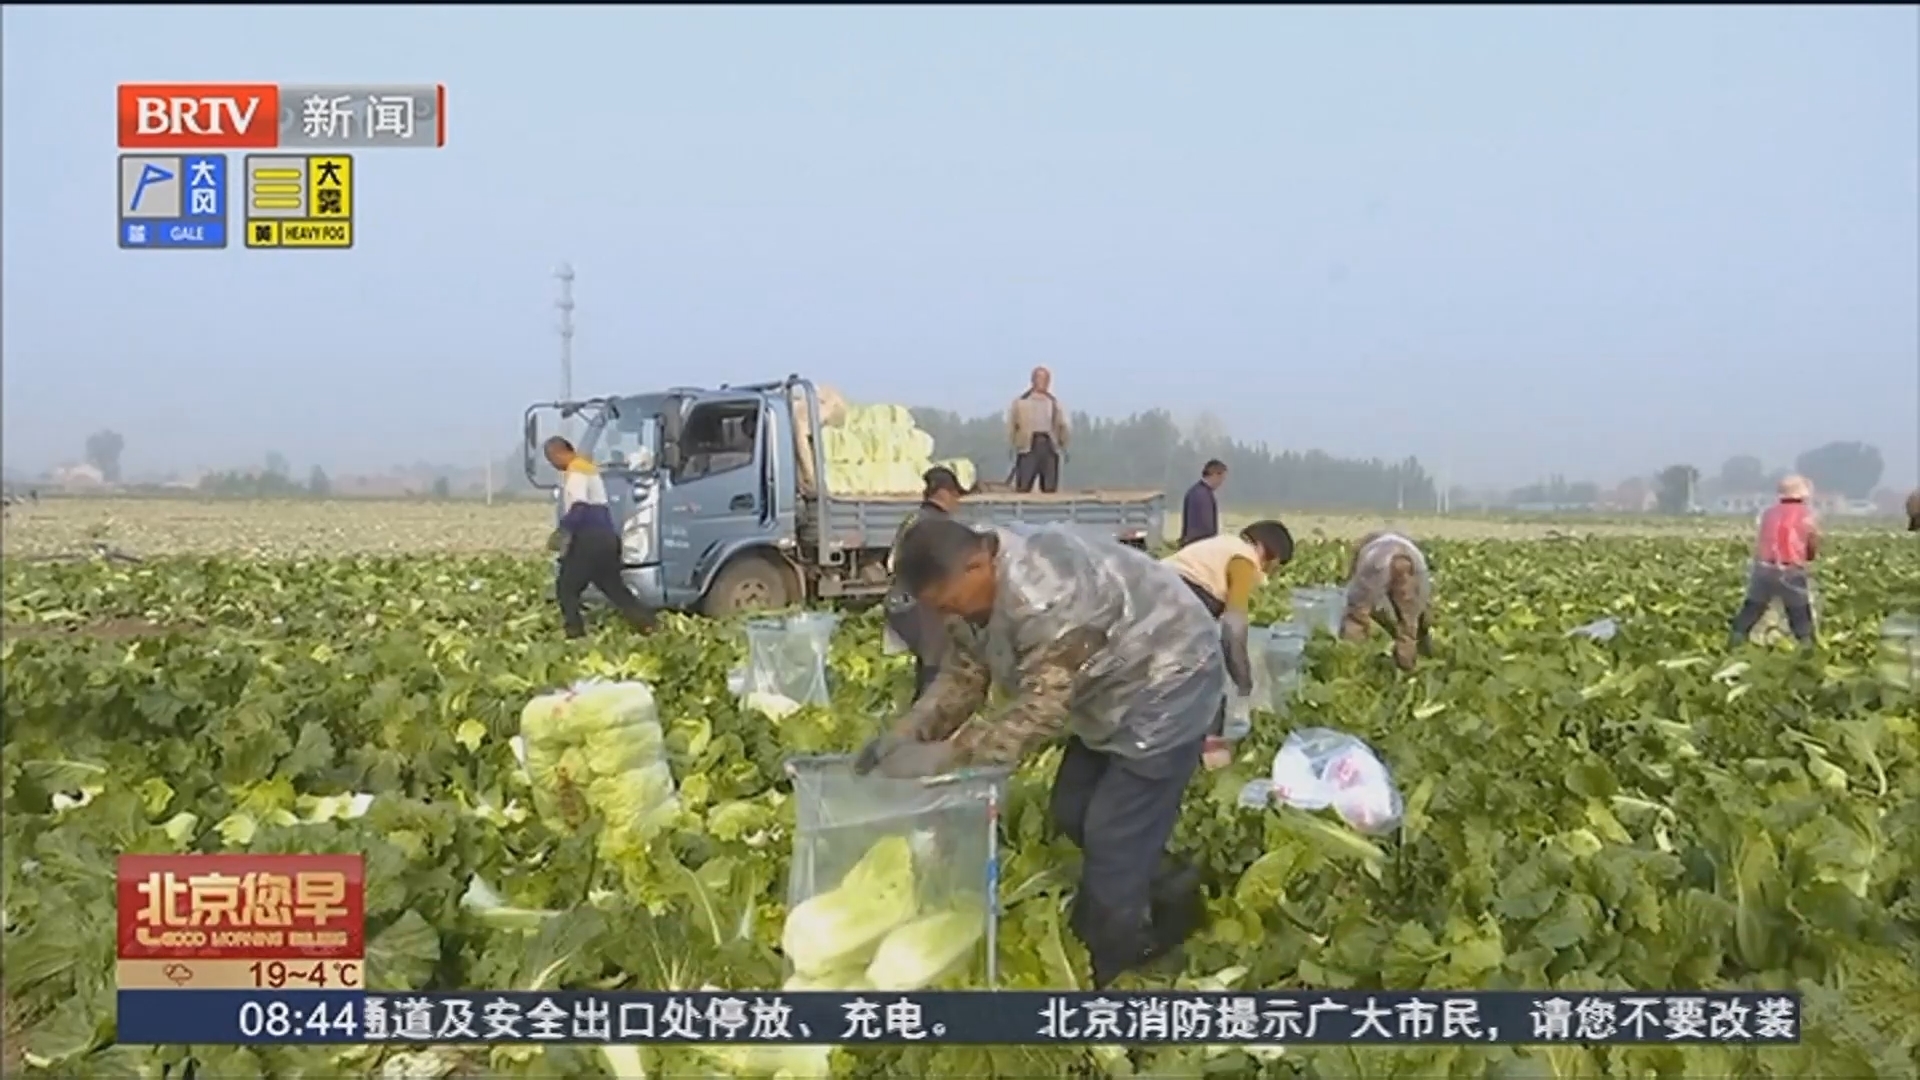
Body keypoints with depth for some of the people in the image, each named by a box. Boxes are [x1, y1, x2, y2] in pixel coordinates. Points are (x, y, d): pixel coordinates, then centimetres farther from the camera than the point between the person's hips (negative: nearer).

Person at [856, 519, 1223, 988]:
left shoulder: (1045, 596, -37)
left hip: (1165, 687, -9)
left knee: (1111, 836, -6)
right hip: (1113, 689, 10)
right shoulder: (976, 587, -7)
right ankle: (1168, 891, 32)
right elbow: (962, 675, -1)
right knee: (1072, 814, 13)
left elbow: (1041, 712, -36)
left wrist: (942, 755, -37)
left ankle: (1096, 972, 11)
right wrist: (905, 733, -16)